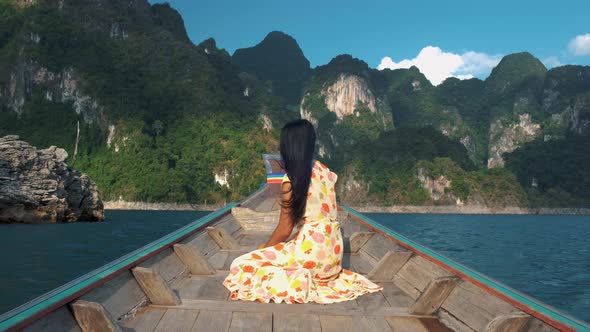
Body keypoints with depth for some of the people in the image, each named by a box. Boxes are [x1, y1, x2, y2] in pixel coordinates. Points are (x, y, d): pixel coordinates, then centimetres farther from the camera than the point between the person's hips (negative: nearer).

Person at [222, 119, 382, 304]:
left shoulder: (291, 180, -12)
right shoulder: (324, 171, 7)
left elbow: (284, 230, -8)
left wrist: (262, 250, 9)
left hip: (312, 250, -8)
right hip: (333, 250, 8)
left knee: (243, 265, -5)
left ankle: (299, 282, -12)